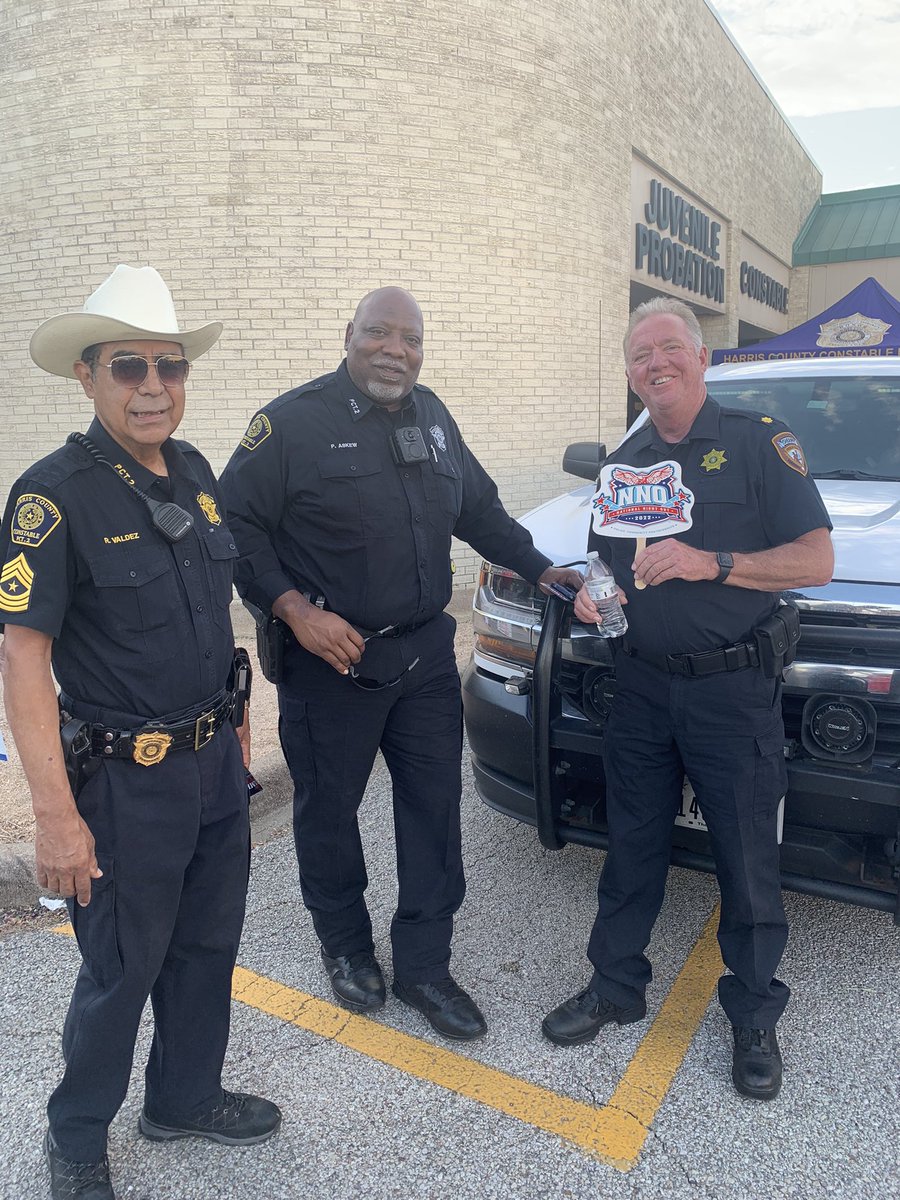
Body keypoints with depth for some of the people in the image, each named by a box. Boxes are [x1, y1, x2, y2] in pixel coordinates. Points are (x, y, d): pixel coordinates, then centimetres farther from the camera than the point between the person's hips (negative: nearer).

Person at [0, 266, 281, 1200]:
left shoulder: (193, 472, 4)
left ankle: (185, 1097, 45)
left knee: (208, 946, 20)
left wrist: (233, 723, 14)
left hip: (215, 763, 7)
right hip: (125, 781, -6)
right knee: (122, 971, 11)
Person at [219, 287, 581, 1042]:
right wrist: (294, 609, -19)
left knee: (435, 807, 8)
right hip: (330, 658, -4)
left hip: (425, 653, 5)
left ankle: (424, 964, 26)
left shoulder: (431, 416, 10)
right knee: (328, 810, 11)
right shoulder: (295, 421, -9)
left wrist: (541, 568, 13)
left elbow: (480, 509, 19)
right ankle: (346, 946, 37)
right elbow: (237, 526, -10)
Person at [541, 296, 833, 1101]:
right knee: (632, 848, 13)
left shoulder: (759, 441, -3)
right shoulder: (624, 463, 13)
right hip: (642, 687, 5)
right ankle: (615, 988, 31)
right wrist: (593, 595, -1)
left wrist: (711, 563, -22)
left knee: (748, 861, 6)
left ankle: (755, 1017, 27)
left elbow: (817, 560, -10)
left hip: (734, 691, -4)